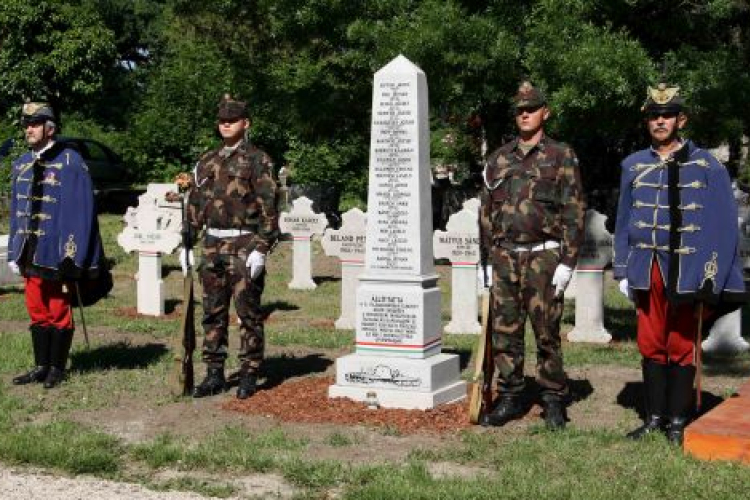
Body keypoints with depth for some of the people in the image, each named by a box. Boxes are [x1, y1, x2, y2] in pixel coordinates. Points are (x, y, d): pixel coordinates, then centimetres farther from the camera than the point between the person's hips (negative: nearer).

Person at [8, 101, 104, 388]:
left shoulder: (70, 162, -10)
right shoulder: (21, 165, 9)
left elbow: (81, 211, -13)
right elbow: (16, 211, 13)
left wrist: (73, 257, -16)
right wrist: (15, 252, 9)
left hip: (57, 254, -6)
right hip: (31, 254, 6)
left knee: (59, 312, 5)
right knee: (36, 311, 11)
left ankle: (57, 368, 16)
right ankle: (41, 366, 21)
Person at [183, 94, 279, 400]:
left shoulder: (257, 160, -3)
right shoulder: (206, 162, 15)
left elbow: (268, 208, -9)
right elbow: (194, 205, 18)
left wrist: (261, 249, -16)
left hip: (244, 246, -6)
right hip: (213, 246, 6)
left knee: (248, 313, -1)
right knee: (212, 313, 8)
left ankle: (249, 375, 7)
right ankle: (215, 374, 16)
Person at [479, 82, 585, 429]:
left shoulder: (562, 156, 1)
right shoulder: (499, 158, 13)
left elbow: (574, 213, -4)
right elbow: (486, 211, 15)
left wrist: (567, 263, -10)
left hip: (543, 257, -4)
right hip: (503, 257, 4)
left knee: (546, 333, 0)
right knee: (504, 332, 6)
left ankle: (553, 401, 11)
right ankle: (510, 398, 16)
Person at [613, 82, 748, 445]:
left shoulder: (706, 166, -1)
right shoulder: (634, 166, 9)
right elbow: (624, 221, 12)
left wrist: (711, 278, -8)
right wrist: (623, 271, 8)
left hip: (688, 273, -3)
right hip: (648, 273, 3)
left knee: (682, 347, 3)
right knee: (650, 345, 7)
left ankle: (678, 421, 14)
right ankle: (655, 417, 19)